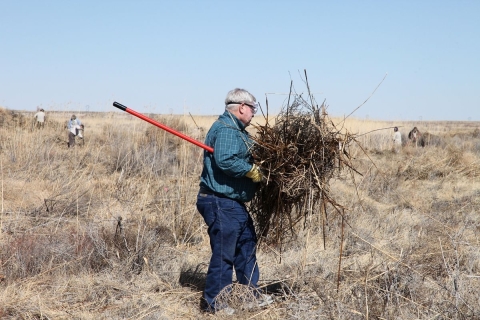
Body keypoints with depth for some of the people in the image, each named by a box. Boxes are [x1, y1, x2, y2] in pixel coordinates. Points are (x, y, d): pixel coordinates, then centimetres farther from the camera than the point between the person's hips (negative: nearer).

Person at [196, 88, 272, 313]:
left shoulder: (236, 130, 18)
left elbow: (245, 157, 22)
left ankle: (251, 293, 30)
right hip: (221, 202, -11)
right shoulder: (226, 129, -17)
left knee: (246, 246, 19)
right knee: (223, 253, -4)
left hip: (234, 203, 11)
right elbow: (225, 160, -30)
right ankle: (213, 302, 6)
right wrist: (253, 171, -21)